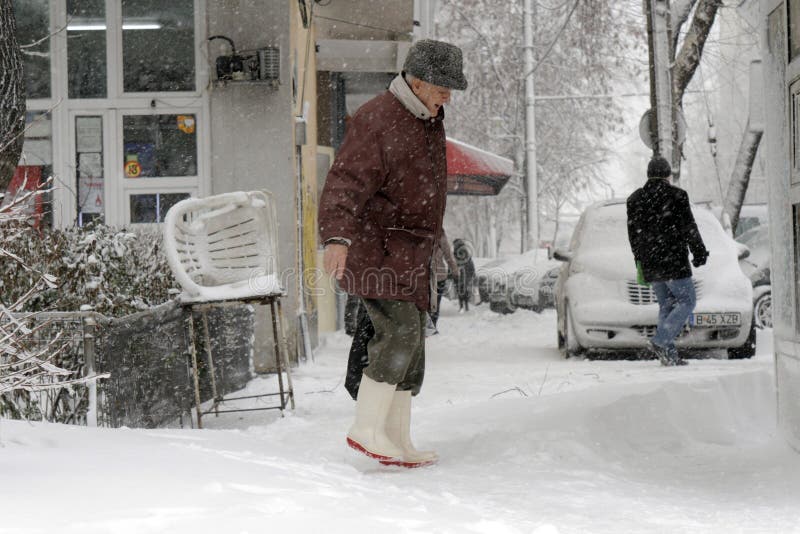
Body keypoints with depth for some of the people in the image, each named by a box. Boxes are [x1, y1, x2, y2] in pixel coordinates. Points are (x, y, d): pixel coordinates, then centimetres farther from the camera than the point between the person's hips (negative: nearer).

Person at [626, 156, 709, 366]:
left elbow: (633, 234, 14)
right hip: (673, 261, -6)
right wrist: (699, 252, 4)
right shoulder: (676, 196, -5)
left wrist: (640, 261, 22)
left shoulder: (635, 199, 10)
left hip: (649, 264, 6)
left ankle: (670, 354, 5)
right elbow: (689, 228, -6)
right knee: (686, 301, 1)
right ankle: (660, 341, -15)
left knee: (666, 304, 13)